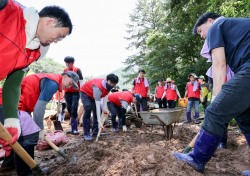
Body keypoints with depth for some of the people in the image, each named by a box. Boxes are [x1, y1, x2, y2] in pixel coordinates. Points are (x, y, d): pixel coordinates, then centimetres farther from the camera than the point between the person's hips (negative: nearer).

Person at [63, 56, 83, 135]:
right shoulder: (65, 70, 12)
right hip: (67, 93, 5)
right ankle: (73, 128, 18)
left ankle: (74, 129, -5)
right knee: (70, 111, 8)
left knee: (74, 111, -10)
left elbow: (81, 81, -5)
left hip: (75, 93, -5)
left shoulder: (77, 70, -3)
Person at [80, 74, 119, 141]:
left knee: (96, 111, -3)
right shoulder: (98, 88, -43)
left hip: (93, 94, 7)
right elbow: (98, 106, -43)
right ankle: (86, 134, -16)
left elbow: (105, 95, -4)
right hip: (85, 92, -7)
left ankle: (95, 132, 7)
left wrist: (104, 108, -13)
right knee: (88, 109, -24)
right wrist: (99, 122, -42)